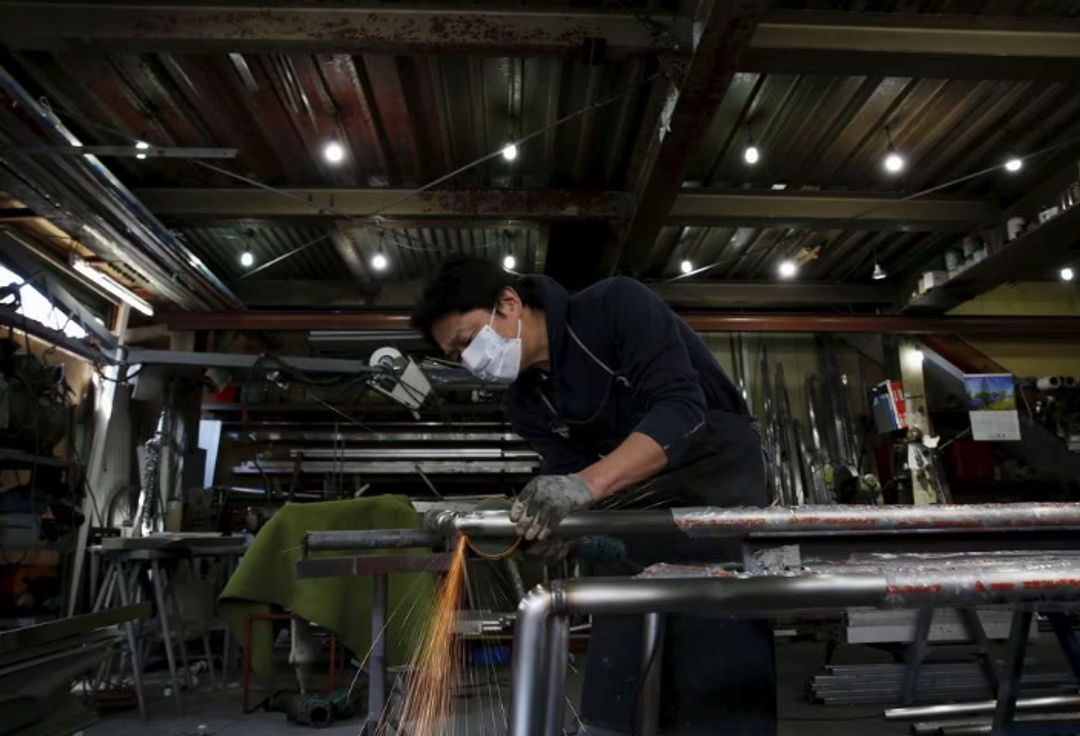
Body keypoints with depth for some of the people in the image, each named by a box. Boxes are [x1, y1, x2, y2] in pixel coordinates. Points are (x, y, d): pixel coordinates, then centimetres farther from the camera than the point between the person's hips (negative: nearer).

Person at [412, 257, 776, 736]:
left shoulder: (617, 305, -18)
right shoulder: (525, 404, 0)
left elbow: (680, 411, -27)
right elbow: (571, 477, -4)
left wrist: (585, 484, -39)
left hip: (715, 479, -6)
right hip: (635, 504, 6)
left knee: (719, 670, -11)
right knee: (610, 691, 6)